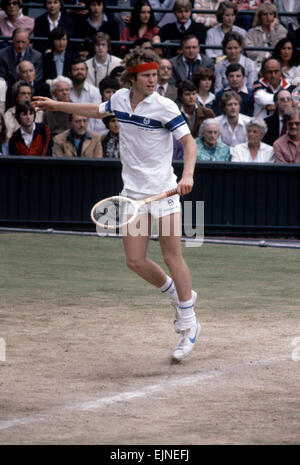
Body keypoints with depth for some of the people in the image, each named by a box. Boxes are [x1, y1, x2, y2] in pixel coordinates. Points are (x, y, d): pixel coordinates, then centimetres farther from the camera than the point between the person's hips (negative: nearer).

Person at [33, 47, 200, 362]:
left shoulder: (164, 107, -11)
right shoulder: (120, 99, 5)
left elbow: (189, 141, -14)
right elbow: (98, 111, 27)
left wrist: (188, 174, -32)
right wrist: (57, 105, 33)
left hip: (163, 190, -5)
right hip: (133, 192, 5)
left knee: (172, 257, -5)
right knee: (135, 261, 0)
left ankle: (188, 324, 7)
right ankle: (177, 295, 26)